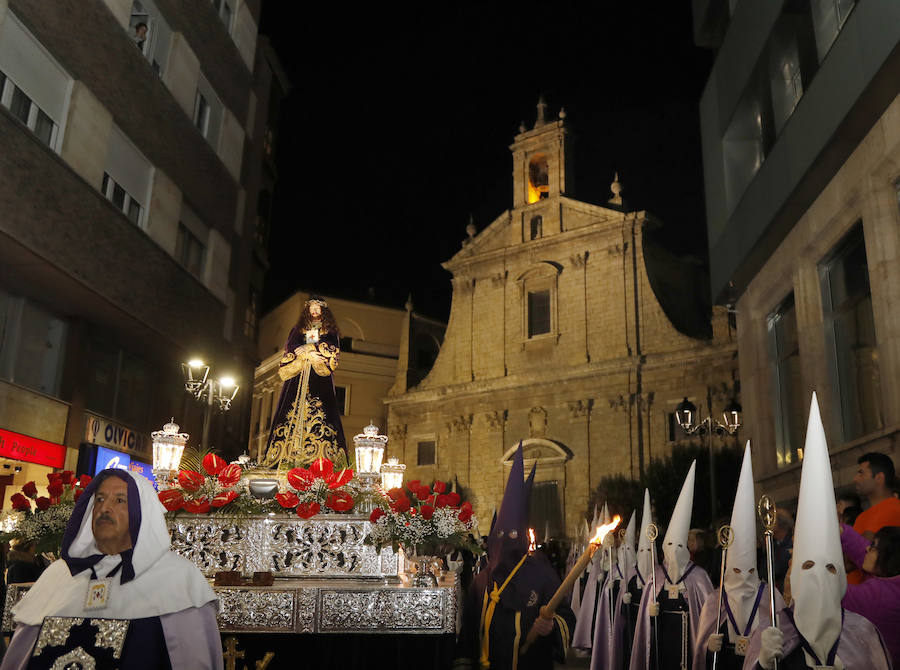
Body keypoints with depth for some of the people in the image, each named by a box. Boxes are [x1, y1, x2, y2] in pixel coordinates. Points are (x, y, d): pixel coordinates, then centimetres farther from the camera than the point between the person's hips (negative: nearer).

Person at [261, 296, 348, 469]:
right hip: (298, 378, 2)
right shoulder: (297, 329, 22)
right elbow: (290, 348, 7)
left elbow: (333, 351, 2)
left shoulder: (330, 331, 18)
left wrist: (305, 350, -5)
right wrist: (308, 355, -9)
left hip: (320, 379, -1)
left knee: (320, 412, -15)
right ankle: (291, 454, -18)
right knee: (294, 410, -13)